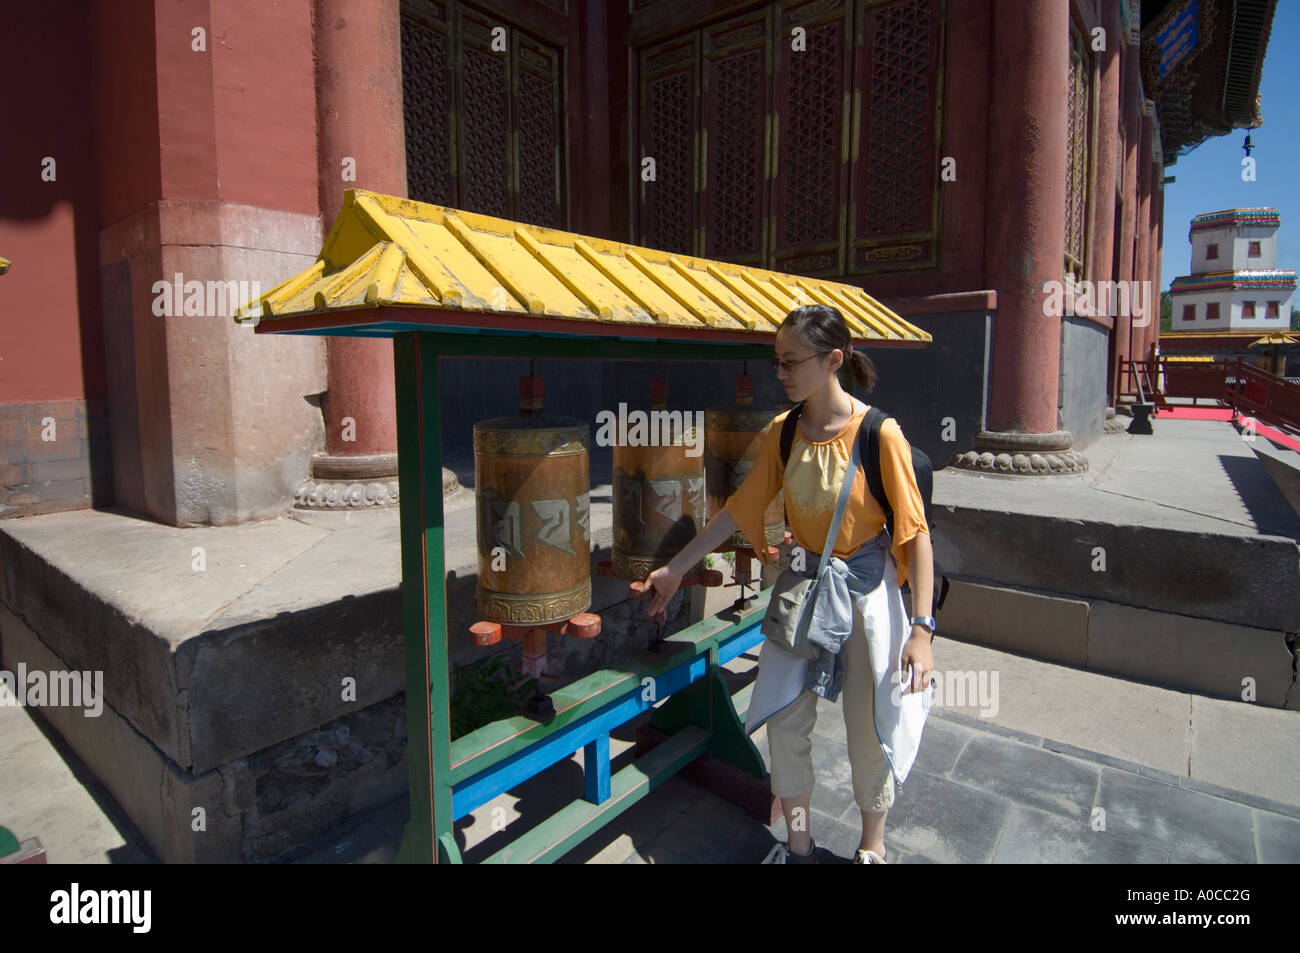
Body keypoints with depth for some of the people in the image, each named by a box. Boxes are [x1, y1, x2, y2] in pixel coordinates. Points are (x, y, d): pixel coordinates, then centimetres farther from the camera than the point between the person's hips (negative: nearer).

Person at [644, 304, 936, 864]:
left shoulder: (878, 434, -18)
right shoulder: (781, 433, -4)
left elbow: (915, 532, -16)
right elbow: (741, 508, 3)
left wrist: (922, 628, -21)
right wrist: (675, 568, 5)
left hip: (866, 589, -4)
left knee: (868, 731, 9)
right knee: (785, 721, 10)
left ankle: (872, 848, 37)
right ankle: (798, 847, 34)